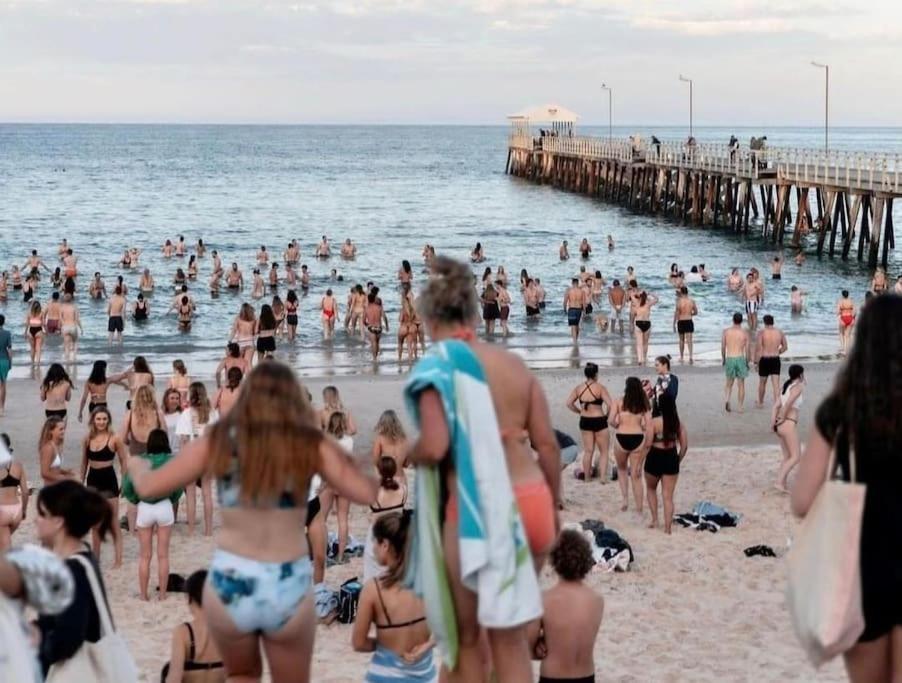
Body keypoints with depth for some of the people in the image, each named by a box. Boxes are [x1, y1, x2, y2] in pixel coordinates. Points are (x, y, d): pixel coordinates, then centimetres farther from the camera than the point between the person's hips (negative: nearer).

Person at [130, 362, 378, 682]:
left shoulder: (220, 439, -2)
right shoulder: (310, 444, -4)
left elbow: (148, 487, 3)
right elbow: (366, 494, -9)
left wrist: (137, 465, 25)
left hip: (229, 581, 1)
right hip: (288, 586, -1)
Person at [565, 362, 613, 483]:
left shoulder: (578, 388, 0)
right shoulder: (599, 387, -14)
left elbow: (569, 403, 0)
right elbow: (610, 404, -21)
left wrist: (580, 412, 10)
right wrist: (607, 415, -3)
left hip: (585, 421, 4)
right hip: (599, 421, -4)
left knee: (588, 451, 14)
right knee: (603, 451, 8)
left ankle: (586, 477, 20)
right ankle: (603, 477, 0)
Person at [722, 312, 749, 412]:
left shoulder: (726, 331, 0)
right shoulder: (744, 333, -2)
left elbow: (723, 347, 1)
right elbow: (747, 349, 0)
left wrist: (723, 358, 14)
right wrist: (747, 362, 12)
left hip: (729, 359, 1)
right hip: (740, 358, -1)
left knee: (729, 383, 15)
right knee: (741, 384, 8)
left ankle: (727, 400, -10)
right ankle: (740, 407, 8)